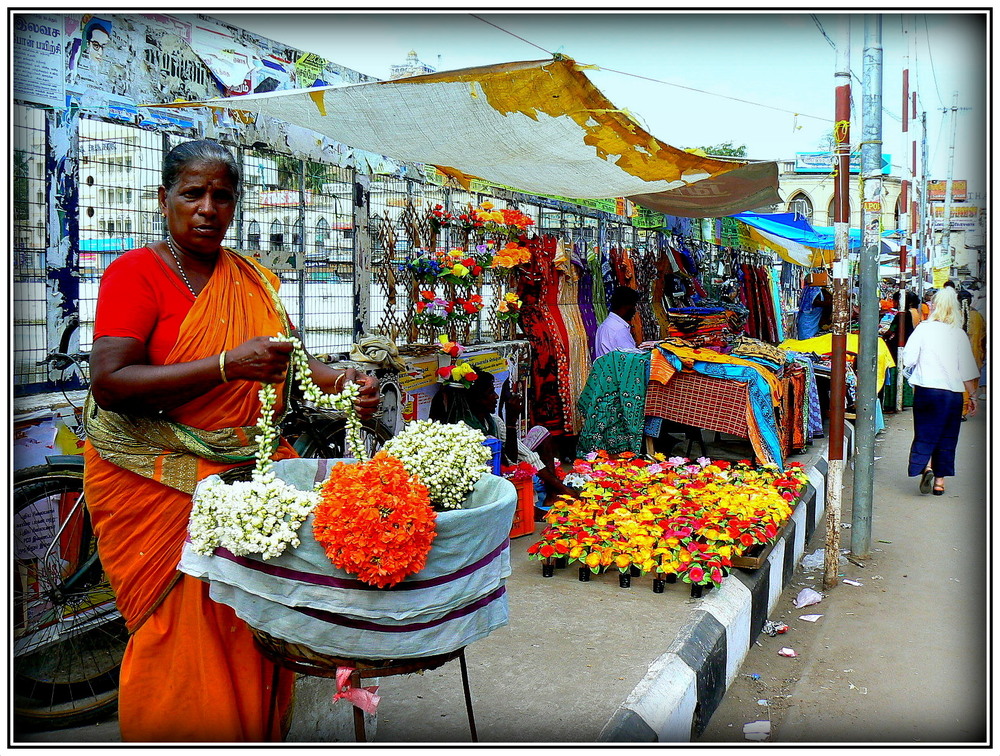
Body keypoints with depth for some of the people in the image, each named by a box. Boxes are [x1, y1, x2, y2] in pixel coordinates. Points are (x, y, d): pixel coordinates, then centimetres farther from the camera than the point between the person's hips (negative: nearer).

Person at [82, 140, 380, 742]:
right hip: (159, 484, -4)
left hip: (251, 476, 5)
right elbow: (109, 383, -17)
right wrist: (227, 366, -24)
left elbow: (287, 360, 14)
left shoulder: (254, 280, 12)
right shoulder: (136, 273, -6)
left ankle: (257, 733, 26)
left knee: (255, 625, 6)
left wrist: (340, 380, -8)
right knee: (184, 634, -1)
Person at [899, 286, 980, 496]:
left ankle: (925, 467, -14)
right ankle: (940, 480, 13)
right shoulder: (959, 334, 0)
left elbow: (907, 359, -6)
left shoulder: (923, 328, -5)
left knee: (924, 433, 8)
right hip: (953, 393, 2)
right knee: (947, 437, 11)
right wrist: (972, 396, 11)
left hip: (926, 390, -2)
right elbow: (968, 370, 2)